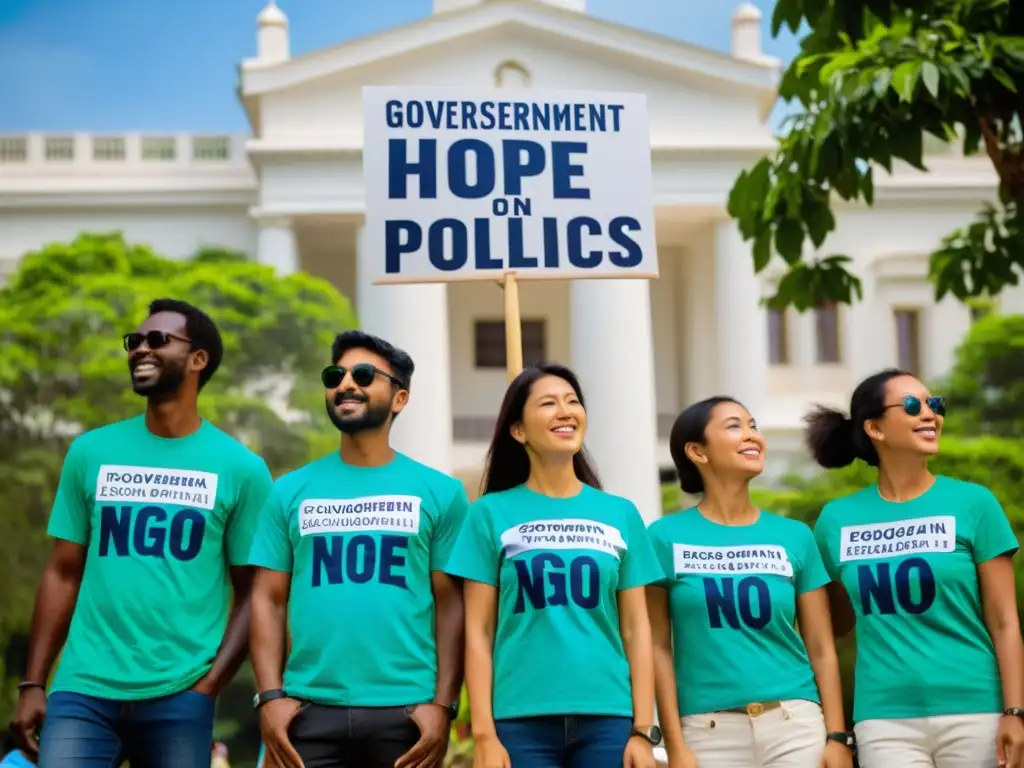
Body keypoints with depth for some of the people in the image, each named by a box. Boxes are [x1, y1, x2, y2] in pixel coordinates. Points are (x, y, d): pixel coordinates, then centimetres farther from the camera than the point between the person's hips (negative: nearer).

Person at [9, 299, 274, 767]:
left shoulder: (241, 469, 2)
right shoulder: (90, 452, 8)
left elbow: (252, 593, 2)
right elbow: (64, 574, 8)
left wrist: (207, 687, -7)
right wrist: (33, 683, 2)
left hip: (179, 698, -1)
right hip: (84, 691, 1)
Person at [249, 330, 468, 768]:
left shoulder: (439, 492, 5)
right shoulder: (291, 491, 9)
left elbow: (451, 604, 3)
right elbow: (268, 600, 7)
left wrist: (444, 703, -6)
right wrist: (270, 696, -4)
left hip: (405, 711, -1)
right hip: (310, 710, 1)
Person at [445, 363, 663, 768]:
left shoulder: (621, 514, 9)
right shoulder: (491, 513, 3)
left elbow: (636, 628, 8)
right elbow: (478, 632, 1)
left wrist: (644, 729, 2)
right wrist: (483, 734, -5)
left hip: (607, 718, 2)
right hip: (521, 720, -2)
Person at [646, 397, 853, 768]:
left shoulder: (795, 536, 7)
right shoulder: (667, 537, 1)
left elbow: (821, 648, 8)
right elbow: (659, 647, 1)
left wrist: (837, 736, 1)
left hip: (794, 723, 2)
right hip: (709, 729, -1)